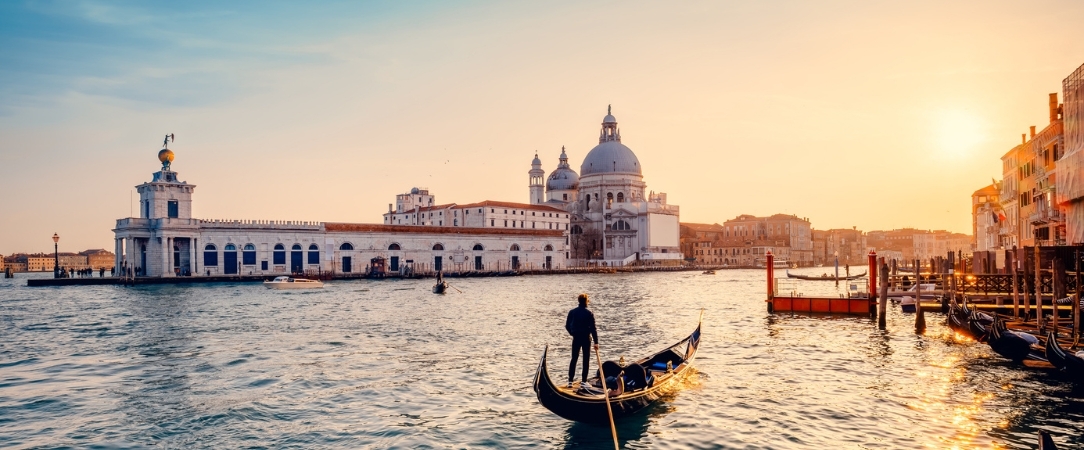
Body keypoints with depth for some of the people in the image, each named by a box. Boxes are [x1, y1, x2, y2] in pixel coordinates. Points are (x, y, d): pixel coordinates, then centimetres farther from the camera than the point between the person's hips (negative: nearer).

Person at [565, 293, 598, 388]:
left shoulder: (572, 312, 0)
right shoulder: (589, 313, -10)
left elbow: (567, 326, 5)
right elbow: (593, 328, -11)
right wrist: (596, 342, -7)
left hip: (576, 338, 3)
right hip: (586, 338, -3)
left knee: (574, 359, 10)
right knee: (586, 360, 7)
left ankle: (570, 381, 5)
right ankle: (583, 381, 7)